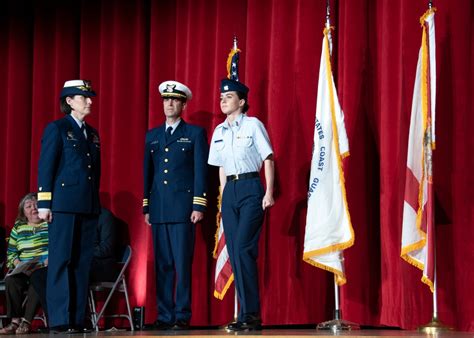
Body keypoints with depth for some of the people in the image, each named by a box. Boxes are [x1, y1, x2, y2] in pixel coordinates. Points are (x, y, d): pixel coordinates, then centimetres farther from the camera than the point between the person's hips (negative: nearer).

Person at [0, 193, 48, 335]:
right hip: (22, 270, 4)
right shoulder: (18, 228, 20)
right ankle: (15, 321, -30)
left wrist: (46, 262, -16)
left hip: (46, 268, -3)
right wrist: (18, 265, -5)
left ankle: (26, 321, -35)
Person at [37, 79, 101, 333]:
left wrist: (96, 204, 13)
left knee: (82, 263, 4)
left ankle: (77, 319, 7)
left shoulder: (92, 133, 19)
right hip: (64, 204, -6)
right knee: (61, 261, -5)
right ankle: (60, 320, -4)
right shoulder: (56, 129, 1)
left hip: (89, 207, 6)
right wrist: (44, 203, -11)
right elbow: (45, 167, -5)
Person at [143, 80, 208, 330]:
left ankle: (182, 316, -1)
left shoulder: (195, 133, 5)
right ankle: (164, 316, 7)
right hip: (158, 209, 4)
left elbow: (201, 171, -1)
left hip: (183, 207, -4)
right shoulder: (152, 136, 17)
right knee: (162, 265, 4)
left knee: (182, 264, -5)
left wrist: (199, 206, -8)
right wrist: (146, 207, 11)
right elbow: (147, 172, 17)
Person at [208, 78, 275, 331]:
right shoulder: (219, 131, 14)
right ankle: (249, 314, 7)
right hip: (230, 190, 6)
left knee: (243, 249, -15)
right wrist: (223, 195, 11)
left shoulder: (252, 125, -2)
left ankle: (251, 314, -9)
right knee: (234, 253, 2)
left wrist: (269, 193, -12)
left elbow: (268, 159, -5)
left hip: (250, 188, -6)